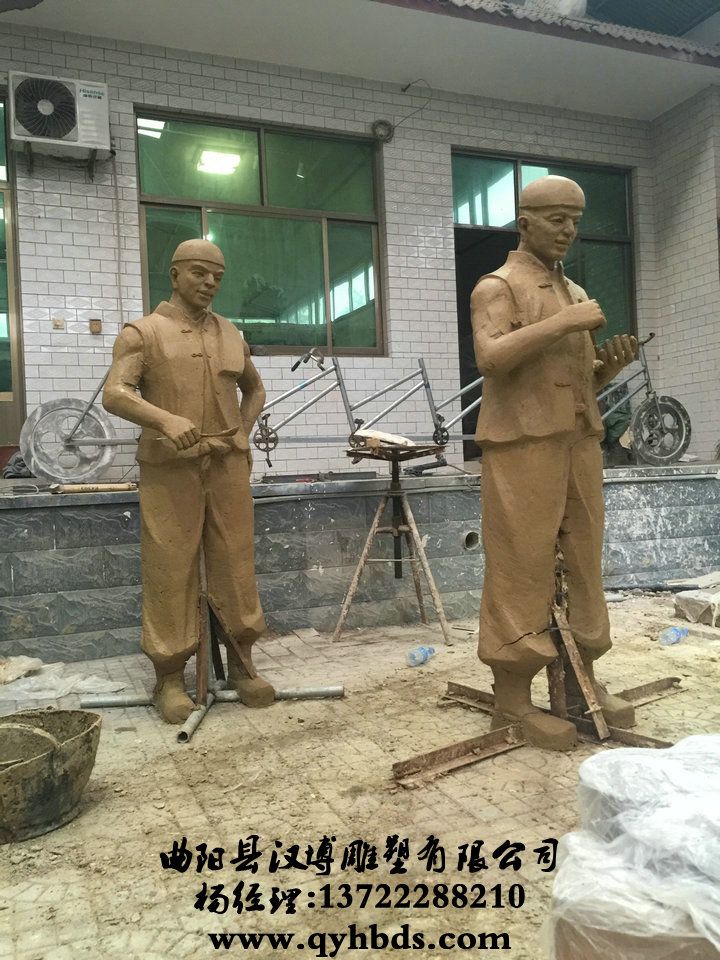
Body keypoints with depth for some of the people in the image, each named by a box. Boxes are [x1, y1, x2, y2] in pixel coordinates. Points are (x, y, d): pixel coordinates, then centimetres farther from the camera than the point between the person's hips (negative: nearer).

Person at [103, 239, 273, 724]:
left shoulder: (231, 335, 17)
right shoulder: (143, 332, 3)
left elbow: (255, 388, 31)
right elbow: (115, 394, -12)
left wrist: (243, 432, 14)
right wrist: (166, 419, -29)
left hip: (228, 466, 4)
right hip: (170, 467, -4)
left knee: (235, 565, 7)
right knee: (171, 571, 0)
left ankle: (241, 663, 21)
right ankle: (170, 677, 12)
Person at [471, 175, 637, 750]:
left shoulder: (577, 293, 23)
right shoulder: (498, 287, 1)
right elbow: (490, 358, -17)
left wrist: (611, 364, 5)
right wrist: (562, 323, -17)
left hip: (581, 442, 7)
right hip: (524, 444, -7)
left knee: (583, 563, 7)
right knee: (521, 569, -6)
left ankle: (583, 677, 18)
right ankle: (512, 698, 1)